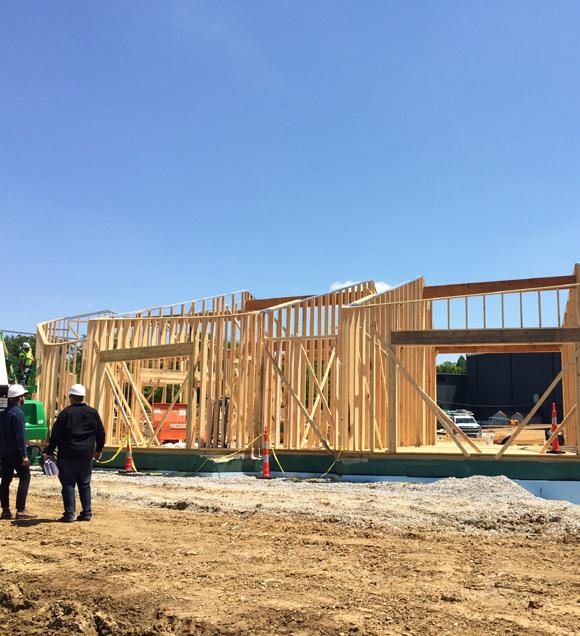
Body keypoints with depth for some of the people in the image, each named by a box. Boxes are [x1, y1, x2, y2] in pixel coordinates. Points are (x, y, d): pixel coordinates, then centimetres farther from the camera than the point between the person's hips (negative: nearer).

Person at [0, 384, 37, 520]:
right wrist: (24, 455, -18)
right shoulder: (18, 413, -14)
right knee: (24, 478, -2)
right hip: (15, 452, -8)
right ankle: (21, 510, -6)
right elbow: (20, 436, -18)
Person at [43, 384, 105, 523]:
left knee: (68, 484, 2)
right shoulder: (93, 412, 5)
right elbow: (101, 433, 11)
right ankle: (87, 513, 12)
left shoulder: (66, 413, -7)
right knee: (85, 484, 12)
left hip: (68, 455, -4)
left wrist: (49, 451, 3)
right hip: (87, 454, 4)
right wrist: (99, 449, 24)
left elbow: (55, 434, -8)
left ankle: (69, 514, 0)